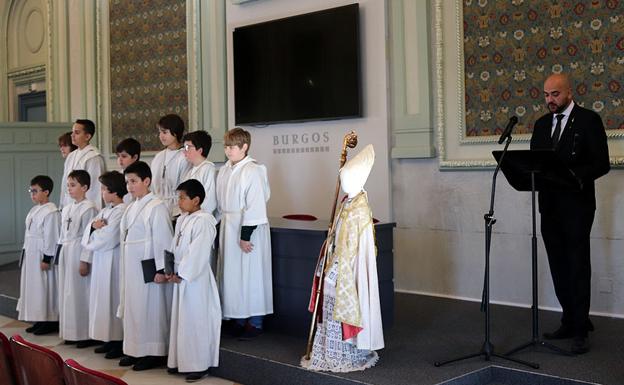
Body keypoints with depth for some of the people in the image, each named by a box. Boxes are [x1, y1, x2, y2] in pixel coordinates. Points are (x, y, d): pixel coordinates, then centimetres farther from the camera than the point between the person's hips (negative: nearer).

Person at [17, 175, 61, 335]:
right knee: (33, 288, 13)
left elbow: (51, 237, -19)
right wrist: (25, 253, 18)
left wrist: (46, 259, -19)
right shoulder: (34, 210, 13)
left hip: (42, 256, -10)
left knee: (45, 289, -2)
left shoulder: (51, 212, -17)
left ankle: (51, 322, 8)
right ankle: (39, 321, 22)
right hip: (31, 256, 10)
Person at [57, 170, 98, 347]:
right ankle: (71, 332, 21)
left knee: (81, 293, -4)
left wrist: (85, 261, -18)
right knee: (67, 293, 11)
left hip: (79, 254, -8)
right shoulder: (67, 209, 14)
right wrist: (61, 256, 14)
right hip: (66, 254, 9)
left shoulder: (89, 208, -12)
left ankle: (86, 334, 4)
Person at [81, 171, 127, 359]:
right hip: (101, 261, 9)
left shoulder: (122, 211, -16)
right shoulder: (106, 210, 14)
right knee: (104, 299, 12)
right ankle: (110, 339, 21)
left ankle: (119, 342, 5)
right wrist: (94, 226, -9)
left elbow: (107, 239, -20)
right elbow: (88, 231, 13)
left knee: (114, 298, -3)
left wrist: (96, 229, 0)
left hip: (113, 262, -9)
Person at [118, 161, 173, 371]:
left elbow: (162, 240, -16)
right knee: (131, 308, 13)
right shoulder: (132, 207, 13)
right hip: (131, 267, 9)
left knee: (150, 309, -1)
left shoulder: (156, 207, -13)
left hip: (148, 268, -9)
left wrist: (161, 269, -18)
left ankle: (154, 353, 8)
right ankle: (135, 350, 23)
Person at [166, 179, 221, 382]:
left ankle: (199, 365, 8)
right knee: (180, 319, 15)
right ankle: (181, 360, 26)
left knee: (196, 320, -2)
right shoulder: (182, 220, 11)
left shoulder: (203, 221, -18)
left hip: (196, 278, -9)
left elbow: (197, 253, -21)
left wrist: (181, 274, -17)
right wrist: (172, 271, 4)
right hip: (181, 276, 9)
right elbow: (175, 247, 14)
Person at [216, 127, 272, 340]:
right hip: (228, 227, 8)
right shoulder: (224, 171, 9)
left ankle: (255, 322, 11)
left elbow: (254, 206, -18)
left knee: (251, 273, -1)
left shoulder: (253, 171, -15)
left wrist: (246, 235, -19)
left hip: (249, 228, -8)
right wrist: (223, 225, 11)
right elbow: (220, 203, 14)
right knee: (232, 273, 12)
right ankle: (239, 319, 24)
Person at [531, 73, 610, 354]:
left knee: (578, 267, -3)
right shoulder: (542, 124, 15)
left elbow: (602, 163, -9)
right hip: (549, 205, 6)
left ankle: (580, 330, 3)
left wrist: (575, 176, -25)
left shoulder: (589, 120, -3)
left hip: (576, 206, -6)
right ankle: (571, 321, 21)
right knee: (559, 267, 10)